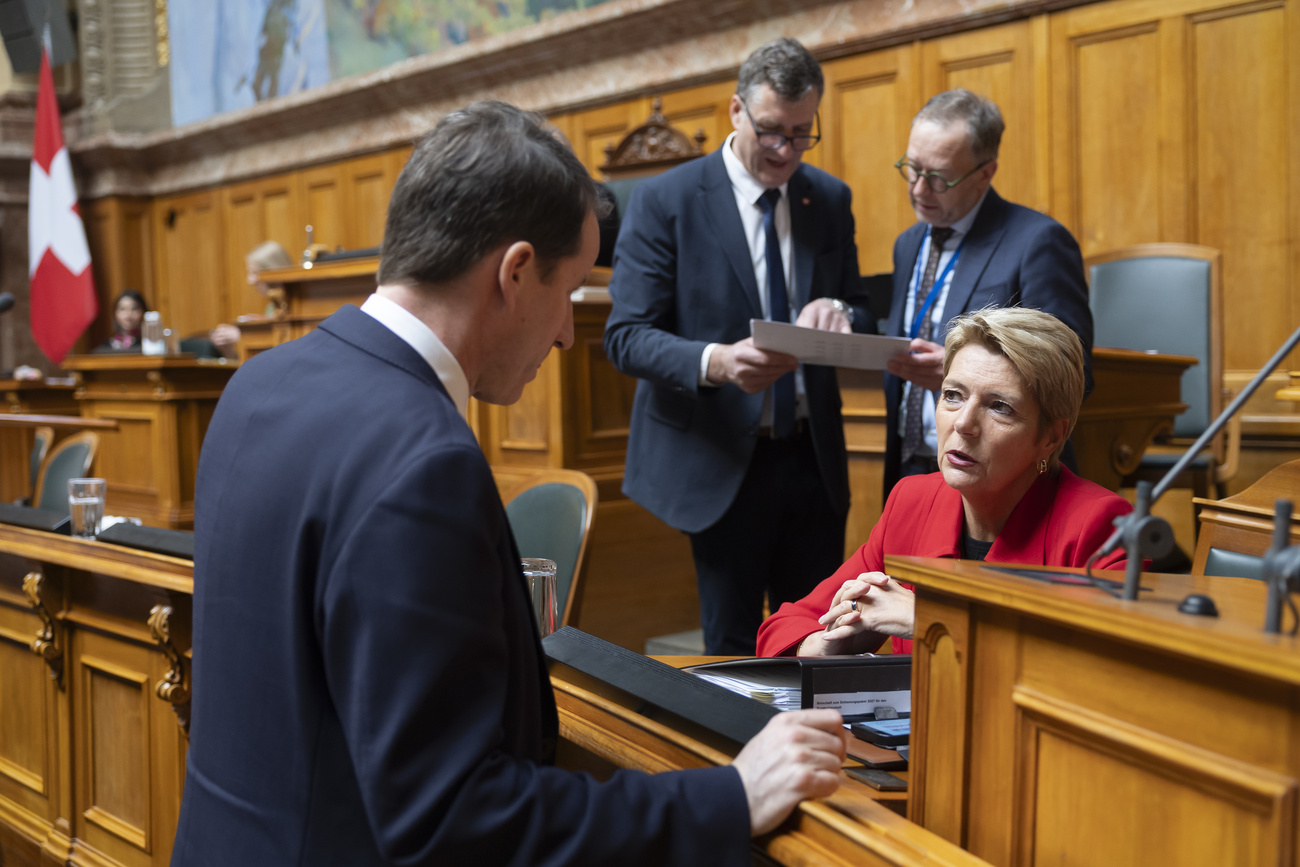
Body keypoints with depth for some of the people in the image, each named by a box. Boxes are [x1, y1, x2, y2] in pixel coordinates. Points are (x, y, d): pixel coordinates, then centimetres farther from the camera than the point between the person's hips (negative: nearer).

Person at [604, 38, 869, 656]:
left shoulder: (830, 200, 9)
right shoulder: (664, 200, -6)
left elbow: (861, 315, 14)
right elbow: (625, 336, -11)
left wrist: (838, 312, -11)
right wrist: (716, 361, -30)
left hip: (813, 460, 5)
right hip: (721, 463, -4)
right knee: (733, 652, 4)